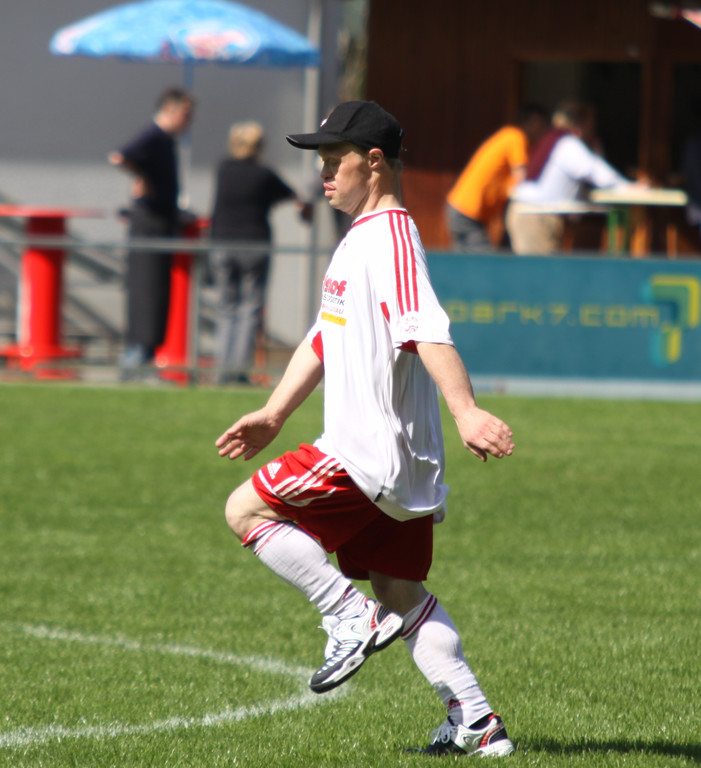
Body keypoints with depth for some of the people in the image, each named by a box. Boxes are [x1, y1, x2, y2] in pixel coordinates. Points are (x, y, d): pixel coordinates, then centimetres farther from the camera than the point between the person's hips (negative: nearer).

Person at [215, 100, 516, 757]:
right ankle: (475, 723, 7)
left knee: (246, 510, -5)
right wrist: (274, 414, 25)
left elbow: (428, 332, -27)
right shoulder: (358, 240, 19)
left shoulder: (392, 236, -13)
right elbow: (325, 338, 29)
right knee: (401, 592, 11)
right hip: (403, 467, 10)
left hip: (375, 451, -10)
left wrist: (466, 412, -38)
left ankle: (352, 619, -8)